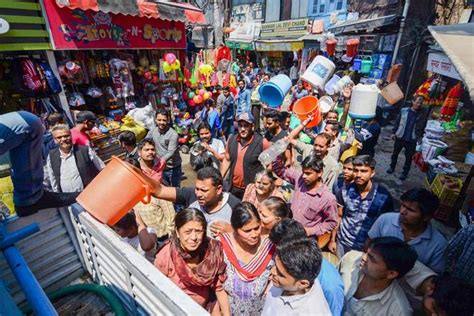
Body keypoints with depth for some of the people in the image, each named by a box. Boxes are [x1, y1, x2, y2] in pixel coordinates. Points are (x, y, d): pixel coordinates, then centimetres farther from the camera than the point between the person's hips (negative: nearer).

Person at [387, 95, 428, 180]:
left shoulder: (422, 115, -4)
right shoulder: (404, 110, -4)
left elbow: (422, 128, 2)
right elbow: (397, 122, 3)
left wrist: (420, 137, -7)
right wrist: (394, 132, 0)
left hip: (412, 140, -1)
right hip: (400, 137, 1)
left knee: (408, 157, 8)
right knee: (395, 153, 16)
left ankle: (405, 172, 23)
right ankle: (392, 167, 35)